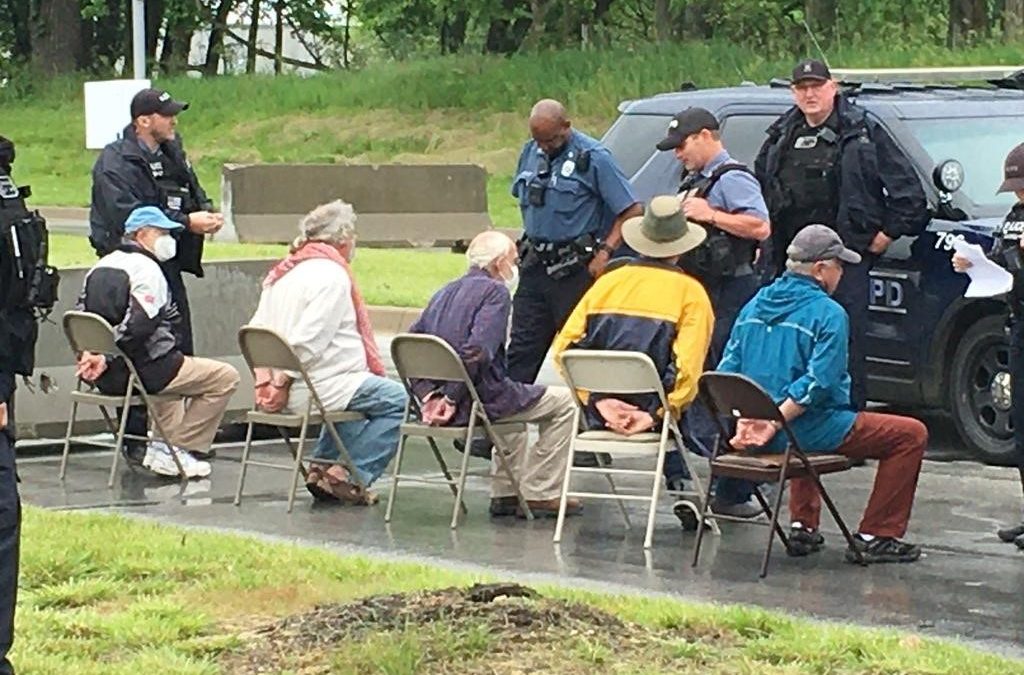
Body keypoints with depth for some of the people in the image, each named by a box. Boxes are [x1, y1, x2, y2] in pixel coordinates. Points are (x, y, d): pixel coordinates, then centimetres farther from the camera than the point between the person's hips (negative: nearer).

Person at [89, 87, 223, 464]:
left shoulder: (172, 154, 12)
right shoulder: (116, 162, -13)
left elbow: (194, 191, 24)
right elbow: (129, 217, -23)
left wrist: (205, 211, -1)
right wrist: (186, 222, -22)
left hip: (167, 264, 8)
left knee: (181, 349, 10)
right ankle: (135, 440, -1)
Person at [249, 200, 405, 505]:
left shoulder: (283, 271, 15)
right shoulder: (331, 274, -14)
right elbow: (308, 340, -22)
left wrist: (267, 382, 13)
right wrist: (283, 383, -15)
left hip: (290, 388, 10)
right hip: (319, 386, -10)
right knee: (399, 401, -6)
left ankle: (323, 465, 23)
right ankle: (351, 476, -7)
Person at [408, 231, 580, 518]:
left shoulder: (445, 293, 15)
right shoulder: (495, 292, -9)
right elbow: (477, 351, -23)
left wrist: (429, 393, 5)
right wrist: (452, 398, -17)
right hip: (482, 398, -9)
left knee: (514, 401, 38)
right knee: (563, 402, 8)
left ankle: (506, 493, 34)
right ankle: (539, 494, 8)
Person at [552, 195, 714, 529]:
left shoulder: (608, 281, 7)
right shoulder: (690, 292, -2)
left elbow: (564, 347, -2)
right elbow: (687, 367, -16)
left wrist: (600, 401, -6)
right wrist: (656, 416, -12)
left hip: (601, 415, 4)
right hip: (650, 408, -4)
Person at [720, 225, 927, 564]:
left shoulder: (756, 305, 9)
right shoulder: (828, 313, -13)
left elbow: (728, 369, 7)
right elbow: (819, 381, -22)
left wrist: (748, 420, 2)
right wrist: (775, 423, -20)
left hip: (761, 439, 8)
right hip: (810, 431, -8)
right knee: (911, 434, 5)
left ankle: (803, 526, 33)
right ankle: (876, 537, 4)